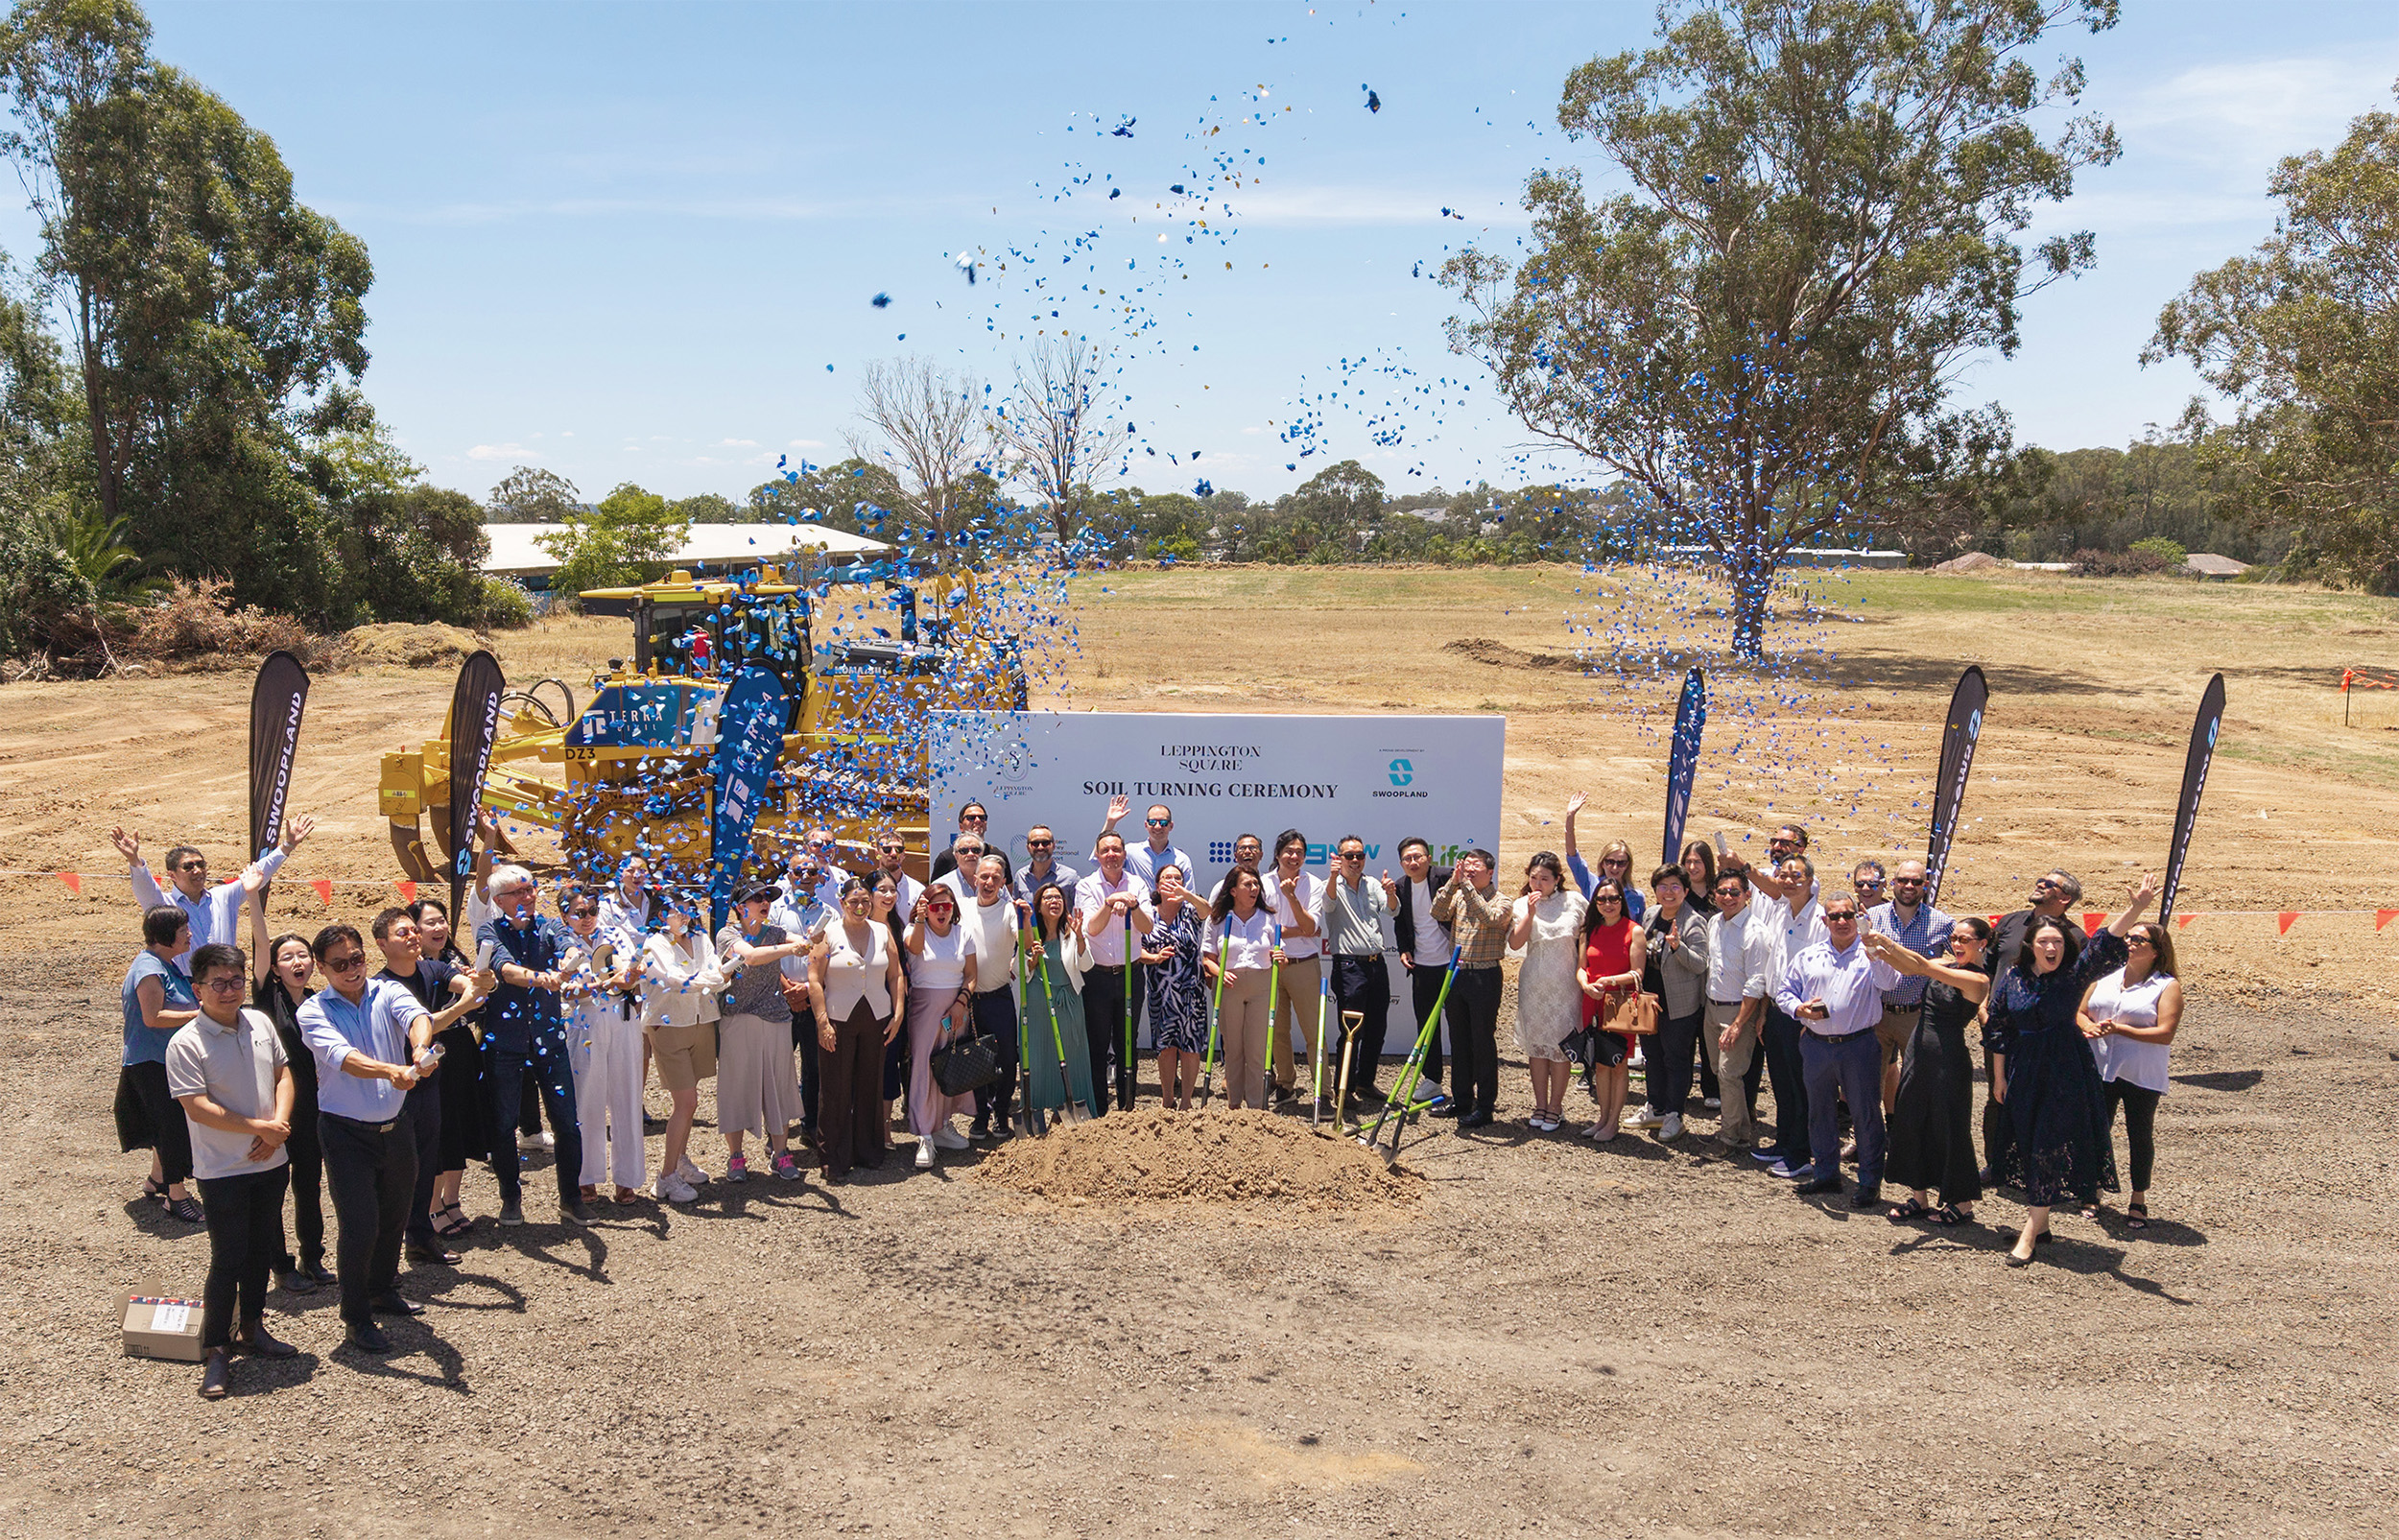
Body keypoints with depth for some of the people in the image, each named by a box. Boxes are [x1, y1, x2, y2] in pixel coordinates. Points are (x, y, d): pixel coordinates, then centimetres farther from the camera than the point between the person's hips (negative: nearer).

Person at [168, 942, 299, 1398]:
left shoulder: (260, 1024, 4)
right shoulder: (186, 1044, -14)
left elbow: (282, 1073, 10)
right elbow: (197, 1107, -18)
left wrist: (279, 1125, -7)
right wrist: (258, 1128, -18)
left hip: (270, 1162, 6)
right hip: (222, 1169, -6)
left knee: (262, 1250, 16)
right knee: (228, 1258, -3)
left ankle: (252, 1328, 32)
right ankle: (215, 1351, 8)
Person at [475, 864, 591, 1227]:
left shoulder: (549, 927, 5)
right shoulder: (490, 932, -1)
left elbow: (572, 948, -17)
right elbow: (505, 968, -21)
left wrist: (568, 962, -41)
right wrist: (539, 977, -40)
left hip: (548, 1039, 1)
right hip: (503, 1043, -1)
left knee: (567, 1121, 0)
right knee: (501, 1123, 5)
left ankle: (571, 1198, 14)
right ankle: (511, 1197, 24)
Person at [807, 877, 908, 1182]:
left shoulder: (882, 932, 8)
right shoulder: (827, 933, -2)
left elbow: (896, 975, 11)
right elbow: (814, 979, -6)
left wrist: (898, 1013, 2)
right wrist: (822, 1022, -12)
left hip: (876, 1020, 3)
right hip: (838, 1020, -3)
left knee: (870, 1086, 8)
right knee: (837, 1089, -1)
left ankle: (868, 1150, 21)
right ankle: (836, 1159, 7)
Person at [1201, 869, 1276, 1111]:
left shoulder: (1267, 919, 9)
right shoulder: (1218, 920, 4)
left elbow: (1276, 958, 13)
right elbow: (1207, 957, 5)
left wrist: (1279, 959, -10)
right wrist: (1219, 973, -14)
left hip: (1261, 986, 0)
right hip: (1228, 987, 0)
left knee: (1257, 1048, -2)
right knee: (1232, 1047, 5)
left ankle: (1256, 1105, 4)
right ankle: (1234, 1102, 16)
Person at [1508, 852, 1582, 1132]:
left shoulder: (1573, 902, 2)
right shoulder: (1522, 905, 2)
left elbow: (1584, 939, 9)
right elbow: (1515, 943, -9)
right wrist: (1530, 913, -16)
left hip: (1566, 983, -1)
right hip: (1533, 984, 1)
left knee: (1561, 1045, -1)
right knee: (1536, 1045, 7)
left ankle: (1555, 1108, 9)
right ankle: (1540, 1105, 18)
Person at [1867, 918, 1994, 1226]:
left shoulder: (1978, 980, -14)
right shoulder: (1946, 964, 9)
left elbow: (1923, 966, -23)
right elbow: (1909, 968, -2)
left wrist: (1888, 942, -26)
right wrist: (1882, 952, -21)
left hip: (1949, 1058, -8)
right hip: (1920, 1050, 8)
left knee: (1950, 1128, 2)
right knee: (1910, 1122, 11)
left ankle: (1963, 1204, 17)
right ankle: (1919, 1198, 23)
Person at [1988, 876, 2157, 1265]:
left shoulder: (2074, 974, -8)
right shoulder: (2012, 979, 0)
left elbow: (2104, 945, -25)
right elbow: (1999, 1030, 7)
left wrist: (2134, 909, -40)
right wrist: (1999, 1077, 9)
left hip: (2066, 1071, -3)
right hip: (2024, 1069, 3)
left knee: (2052, 1148, -4)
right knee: (2029, 1146, 9)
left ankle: (2029, 1233, -2)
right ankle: (2040, 1223, 23)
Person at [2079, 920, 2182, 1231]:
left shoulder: (2167, 986, -5)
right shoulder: (2106, 977, 9)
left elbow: (2165, 1033, -14)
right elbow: (2081, 1012, 13)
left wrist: (2119, 1030, -19)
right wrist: (2089, 1027, -10)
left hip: (2141, 1076, -3)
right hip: (2099, 1070, 4)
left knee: (2140, 1136, 6)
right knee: (2096, 1133, 6)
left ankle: (2138, 1202, 19)